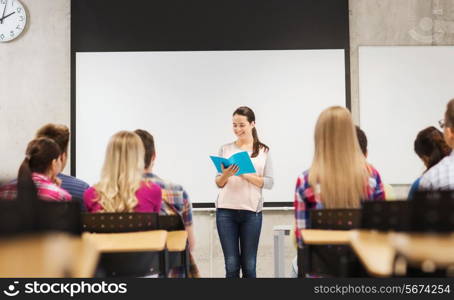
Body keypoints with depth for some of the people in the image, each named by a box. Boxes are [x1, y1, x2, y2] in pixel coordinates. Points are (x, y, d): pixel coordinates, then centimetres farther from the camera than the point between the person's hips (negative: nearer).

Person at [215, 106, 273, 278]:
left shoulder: (263, 151, 5)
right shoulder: (225, 149, 8)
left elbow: (269, 183, -1)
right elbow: (219, 183, 8)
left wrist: (245, 174, -14)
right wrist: (226, 175, -14)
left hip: (252, 212, 0)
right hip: (226, 211, 1)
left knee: (249, 266, 3)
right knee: (231, 265, 1)